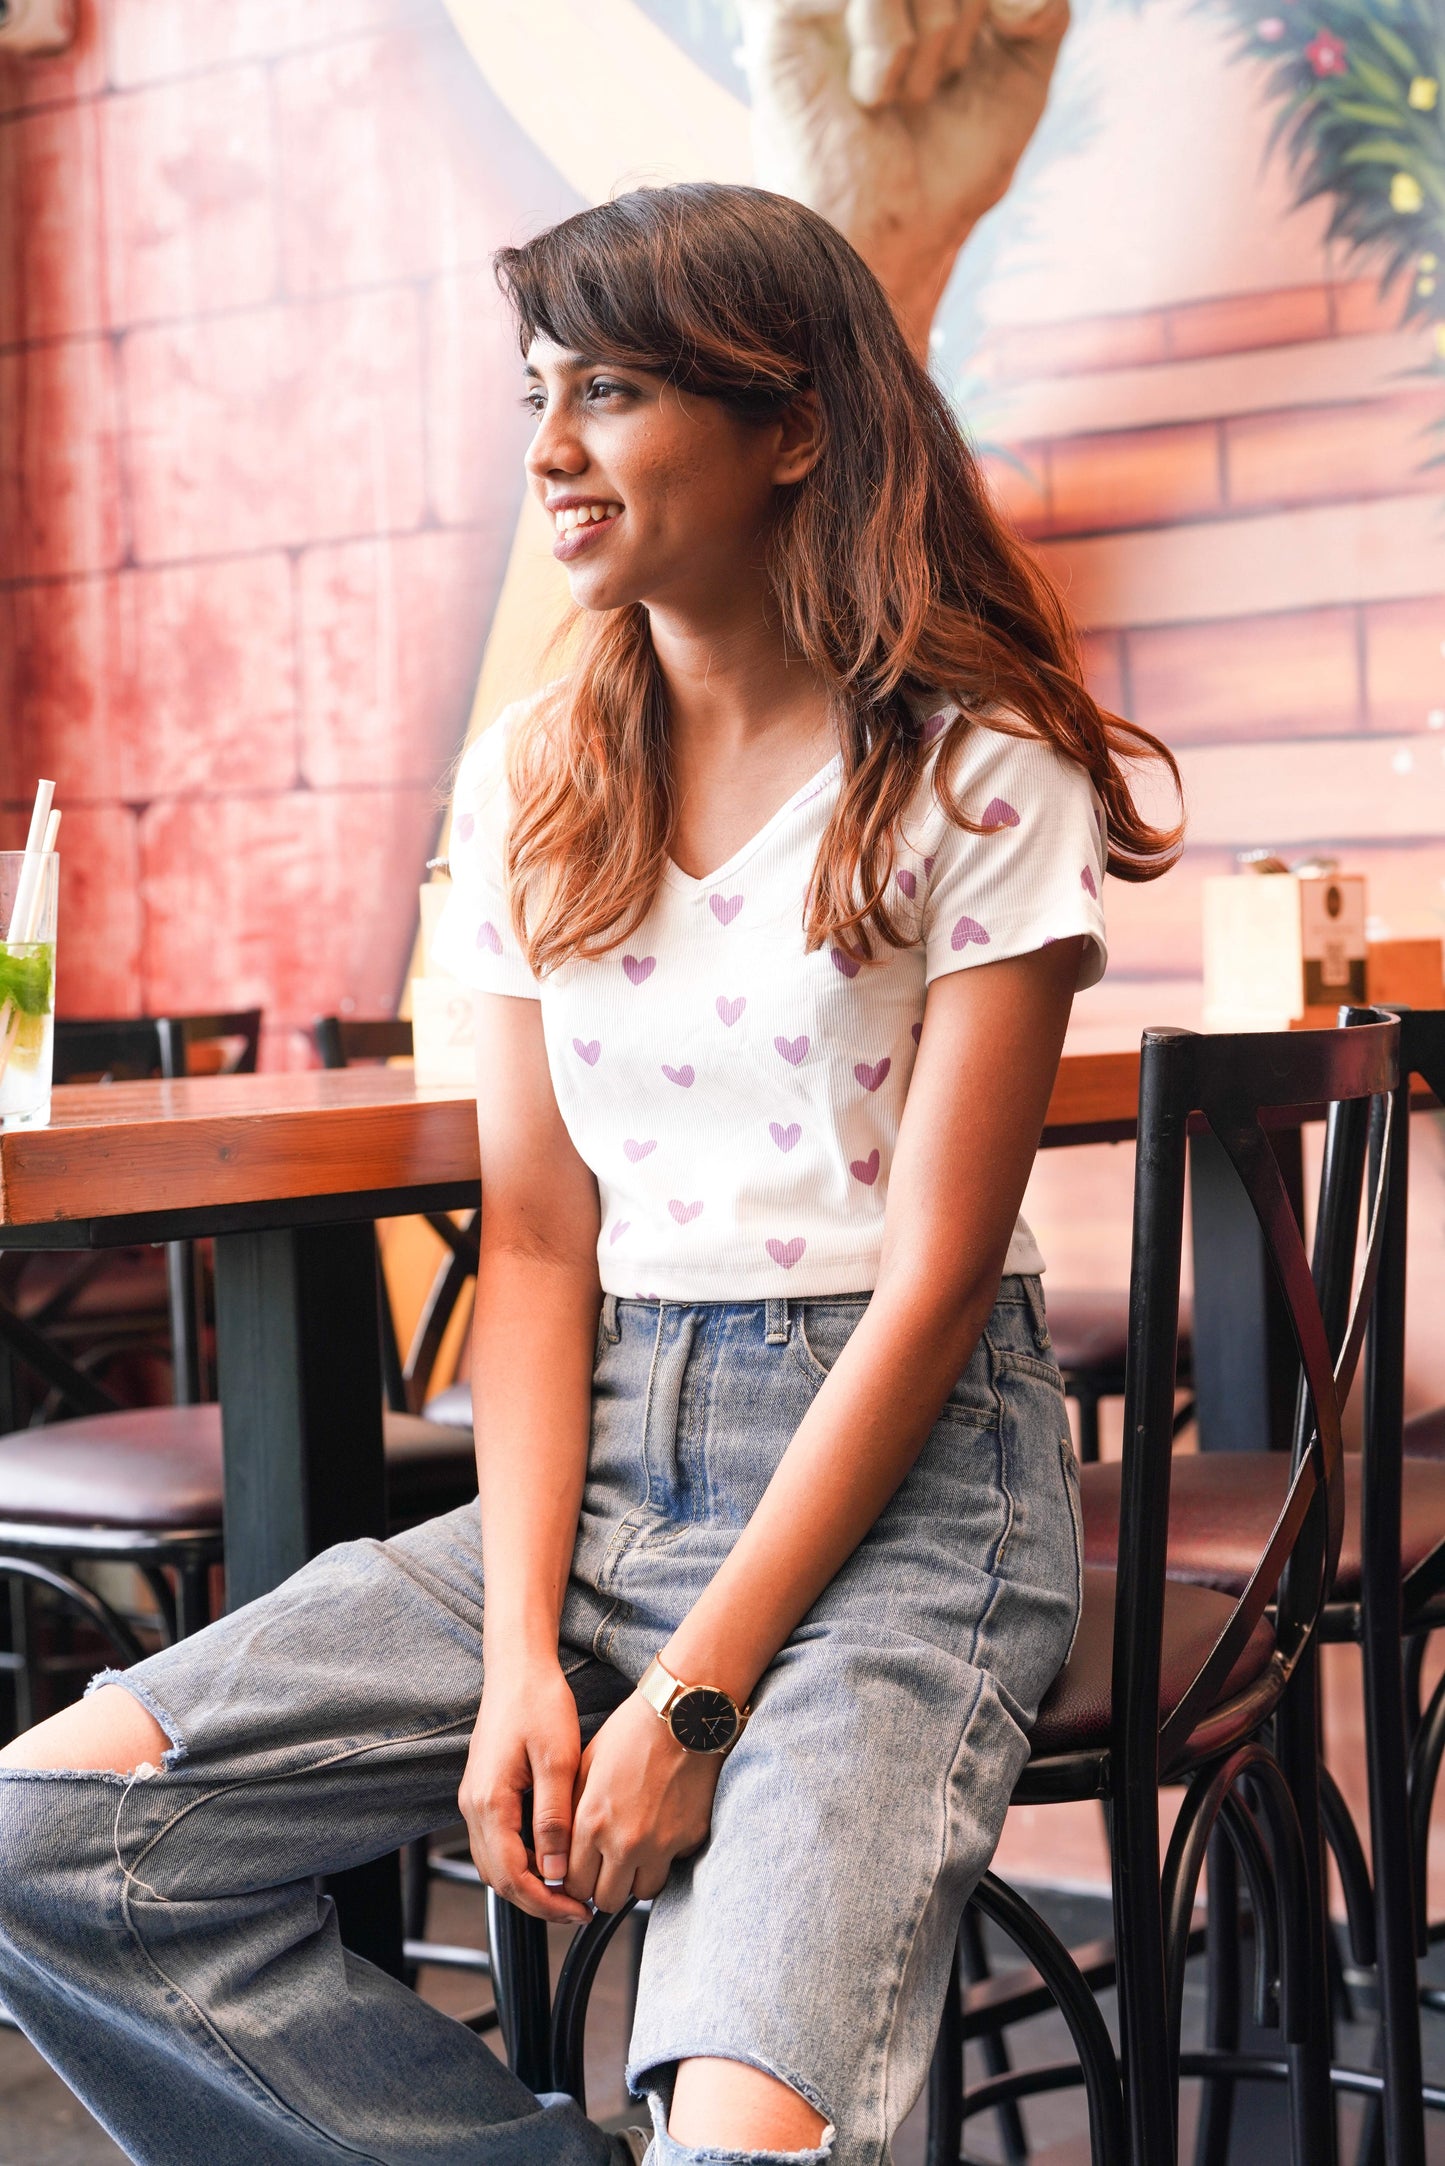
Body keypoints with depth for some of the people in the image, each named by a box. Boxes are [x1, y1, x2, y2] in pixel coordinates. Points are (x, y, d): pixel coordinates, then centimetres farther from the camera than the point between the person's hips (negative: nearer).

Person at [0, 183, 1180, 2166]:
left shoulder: (979, 775, -6)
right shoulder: (532, 781, 9)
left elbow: (936, 1274, -10)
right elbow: (537, 1237, 5)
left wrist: (693, 1701, -15)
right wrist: (522, 1650, -8)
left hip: (898, 1485, -5)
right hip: (600, 1461, 6)